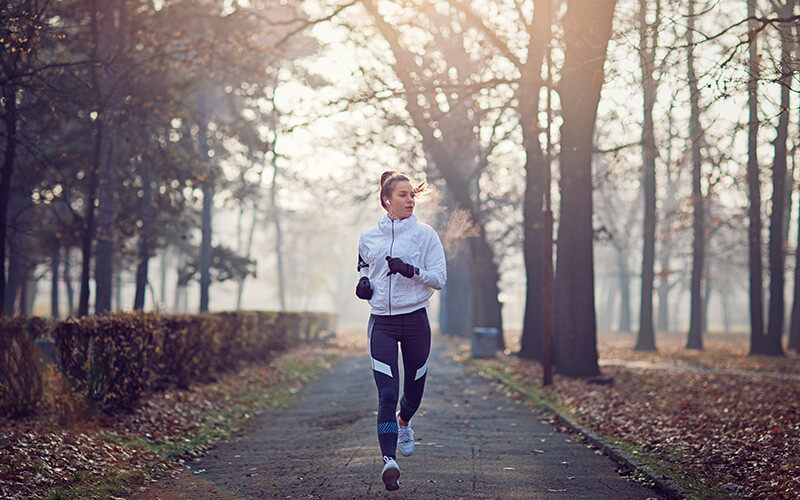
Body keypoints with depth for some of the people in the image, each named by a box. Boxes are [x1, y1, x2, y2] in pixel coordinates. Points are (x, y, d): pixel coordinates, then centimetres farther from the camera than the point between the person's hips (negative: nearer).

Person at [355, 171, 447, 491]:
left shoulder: (425, 234, -1)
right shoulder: (368, 237, 6)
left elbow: (439, 279, -4)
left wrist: (410, 271, -20)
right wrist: (364, 283, 2)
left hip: (415, 320, 0)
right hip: (381, 323, 0)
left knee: (414, 387, 14)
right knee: (387, 392, -12)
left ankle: (403, 422, 49)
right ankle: (389, 460, -19)